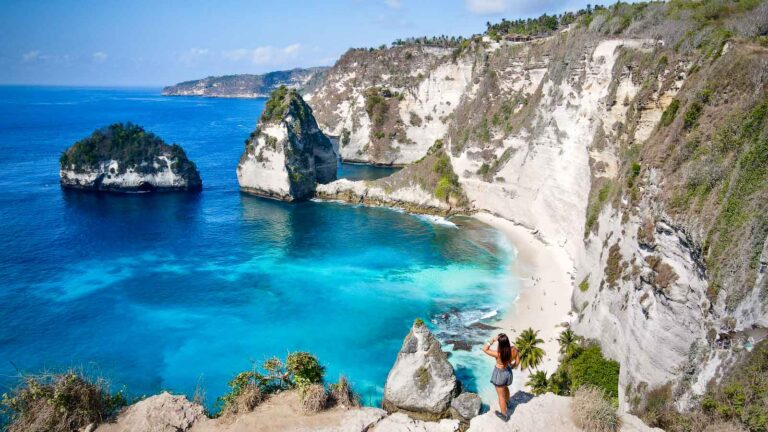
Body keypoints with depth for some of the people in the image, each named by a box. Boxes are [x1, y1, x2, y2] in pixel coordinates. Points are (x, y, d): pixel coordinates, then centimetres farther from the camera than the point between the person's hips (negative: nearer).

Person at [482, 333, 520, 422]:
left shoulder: (498, 354, -36)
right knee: (505, 388, 36)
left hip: (500, 374, -5)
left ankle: (504, 415, 36)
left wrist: (492, 340, -24)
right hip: (508, 372, 5)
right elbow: (517, 362, -5)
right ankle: (507, 403, 63)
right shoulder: (514, 349, -22)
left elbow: (484, 349, -22)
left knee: (501, 395, 17)